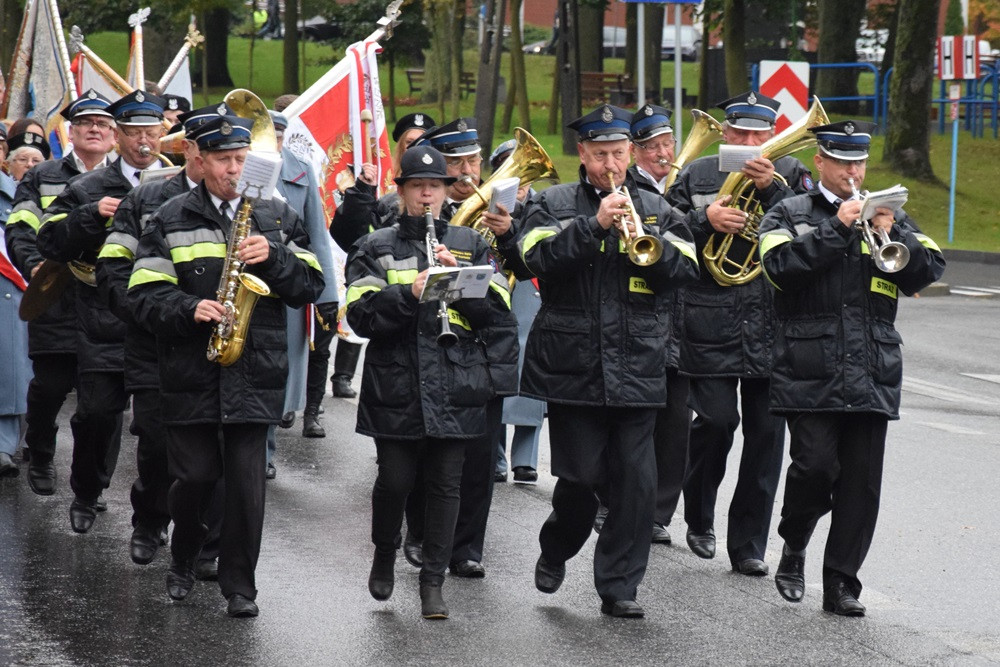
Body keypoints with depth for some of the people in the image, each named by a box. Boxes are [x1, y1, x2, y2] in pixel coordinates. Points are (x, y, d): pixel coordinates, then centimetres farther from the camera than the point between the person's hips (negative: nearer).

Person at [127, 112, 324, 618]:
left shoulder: (277, 217, 11)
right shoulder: (171, 219, 5)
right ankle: (183, 558, 28)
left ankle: (239, 583, 8)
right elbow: (144, 295, 0)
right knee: (195, 476, 2)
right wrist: (189, 309, -18)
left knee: (247, 481, -2)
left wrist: (273, 259, -9)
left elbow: (311, 287, 8)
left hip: (255, 372, 1)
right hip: (190, 372, -1)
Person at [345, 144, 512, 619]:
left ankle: (433, 582, 8)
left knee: (445, 485, 2)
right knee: (395, 481, -1)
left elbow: (497, 308, 3)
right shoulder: (375, 249, 7)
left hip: (456, 386, 2)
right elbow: (361, 314, -6)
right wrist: (410, 293, -19)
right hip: (396, 386, -1)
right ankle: (384, 556, 26)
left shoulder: (471, 245, 13)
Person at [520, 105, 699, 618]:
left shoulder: (656, 210, 13)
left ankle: (620, 586, 5)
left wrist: (646, 238, -15)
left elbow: (686, 269, 1)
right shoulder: (553, 205, 7)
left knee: (636, 481, -3)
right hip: (573, 363, -2)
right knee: (581, 475, 1)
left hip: (637, 368, 2)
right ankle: (555, 551, 30)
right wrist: (595, 223, -18)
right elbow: (537, 258, -11)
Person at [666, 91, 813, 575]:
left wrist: (772, 189, -18)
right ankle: (700, 517, 17)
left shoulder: (792, 176, 8)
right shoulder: (696, 177, 7)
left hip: (774, 328, 1)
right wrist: (705, 219, -13)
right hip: (711, 326, -1)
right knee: (716, 420, -10)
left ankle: (749, 544, 10)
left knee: (766, 434, 1)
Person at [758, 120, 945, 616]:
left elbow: (928, 271, 5)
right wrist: (837, 227, -14)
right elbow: (780, 266, -11)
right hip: (809, 371, -3)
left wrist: (893, 234, -12)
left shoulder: (890, 217, 17)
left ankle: (841, 583, 6)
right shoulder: (789, 216, 8)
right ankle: (794, 548, 14)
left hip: (872, 372, 3)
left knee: (862, 478, -1)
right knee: (816, 464, -13)